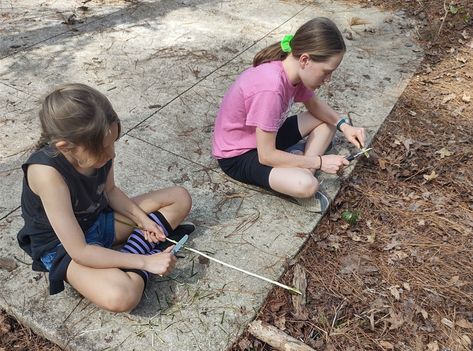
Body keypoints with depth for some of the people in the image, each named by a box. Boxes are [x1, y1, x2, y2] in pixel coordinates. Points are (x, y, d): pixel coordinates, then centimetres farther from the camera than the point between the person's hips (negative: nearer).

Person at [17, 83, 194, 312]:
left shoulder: (99, 150, -18)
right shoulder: (46, 172, -35)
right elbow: (79, 251, -32)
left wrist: (143, 220, -9)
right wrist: (145, 261, -29)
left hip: (100, 220, 7)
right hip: (61, 246, -6)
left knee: (180, 198, 1)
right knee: (121, 296, -36)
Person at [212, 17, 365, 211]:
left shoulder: (294, 69, -11)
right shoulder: (270, 88, -35)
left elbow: (314, 104, 11)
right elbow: (266, 156, -28)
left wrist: (343, 125, -7)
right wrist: (319, 162, -20)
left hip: (264, 136, 9)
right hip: (238, 155, -9)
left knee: (328, 121, 7)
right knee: (306, 185, -32)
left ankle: (303, 171, -5)